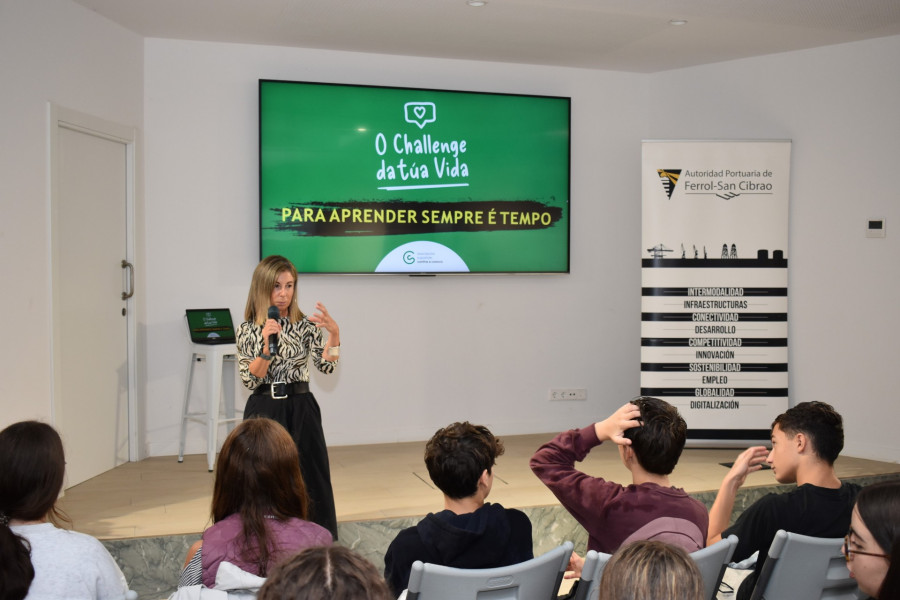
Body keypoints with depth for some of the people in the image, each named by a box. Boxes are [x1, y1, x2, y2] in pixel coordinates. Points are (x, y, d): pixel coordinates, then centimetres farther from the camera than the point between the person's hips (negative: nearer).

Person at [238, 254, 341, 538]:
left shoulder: (306, 325, 3)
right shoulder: (248, 330, 1)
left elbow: (326, 365, -8)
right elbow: (250, 379, -8)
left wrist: (333, 333, -23)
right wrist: (267, 346, -21)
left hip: (301, 411, 1)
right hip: (264, 411, -1)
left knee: (309, 482, 4)